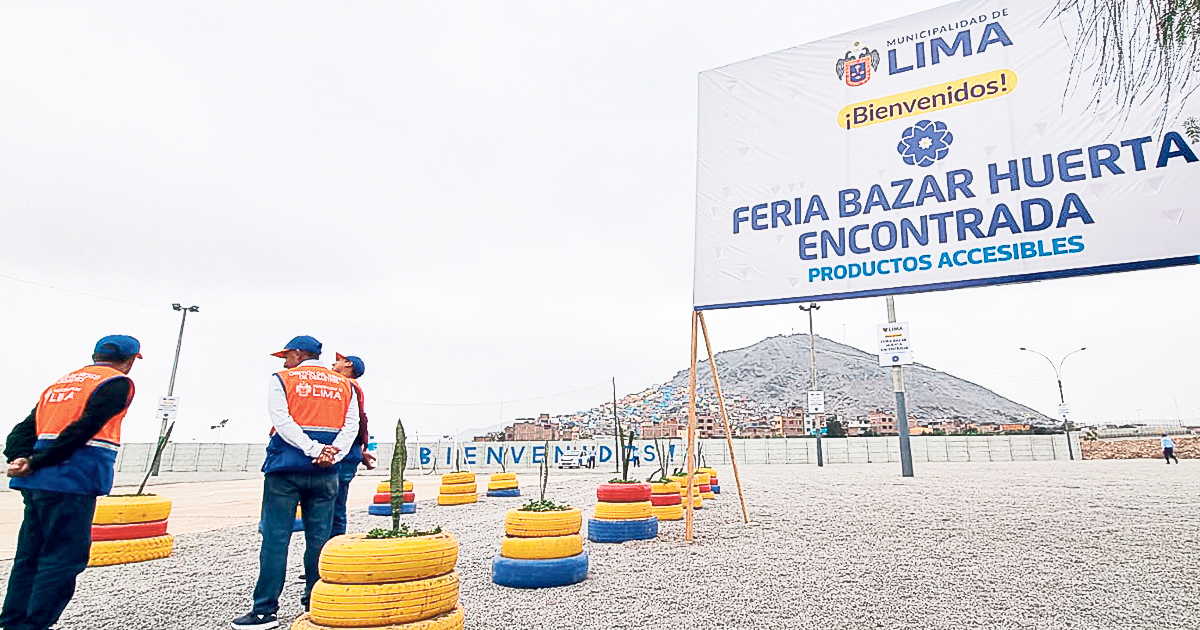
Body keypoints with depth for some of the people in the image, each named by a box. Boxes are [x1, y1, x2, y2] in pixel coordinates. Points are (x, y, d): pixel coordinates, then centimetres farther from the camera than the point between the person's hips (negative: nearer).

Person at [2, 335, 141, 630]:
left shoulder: (61, 382, 22)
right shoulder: (117, 383, -4)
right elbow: (82, 429, -15)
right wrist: (36, 463, -9)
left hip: (36, 484, 8)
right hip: (71, 484, -8)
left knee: (29, 557, 15)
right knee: (63, 560, -1)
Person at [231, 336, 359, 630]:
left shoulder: (283, 380, 2)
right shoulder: (344, 384, 11)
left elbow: (282, 421, -11)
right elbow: (351, 426, 1)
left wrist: (315, 449, -14)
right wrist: (332, 454, -8)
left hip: (286, 469, -3)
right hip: (325, 474, 3)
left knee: (275, 538, 3)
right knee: (319, 538, 8)